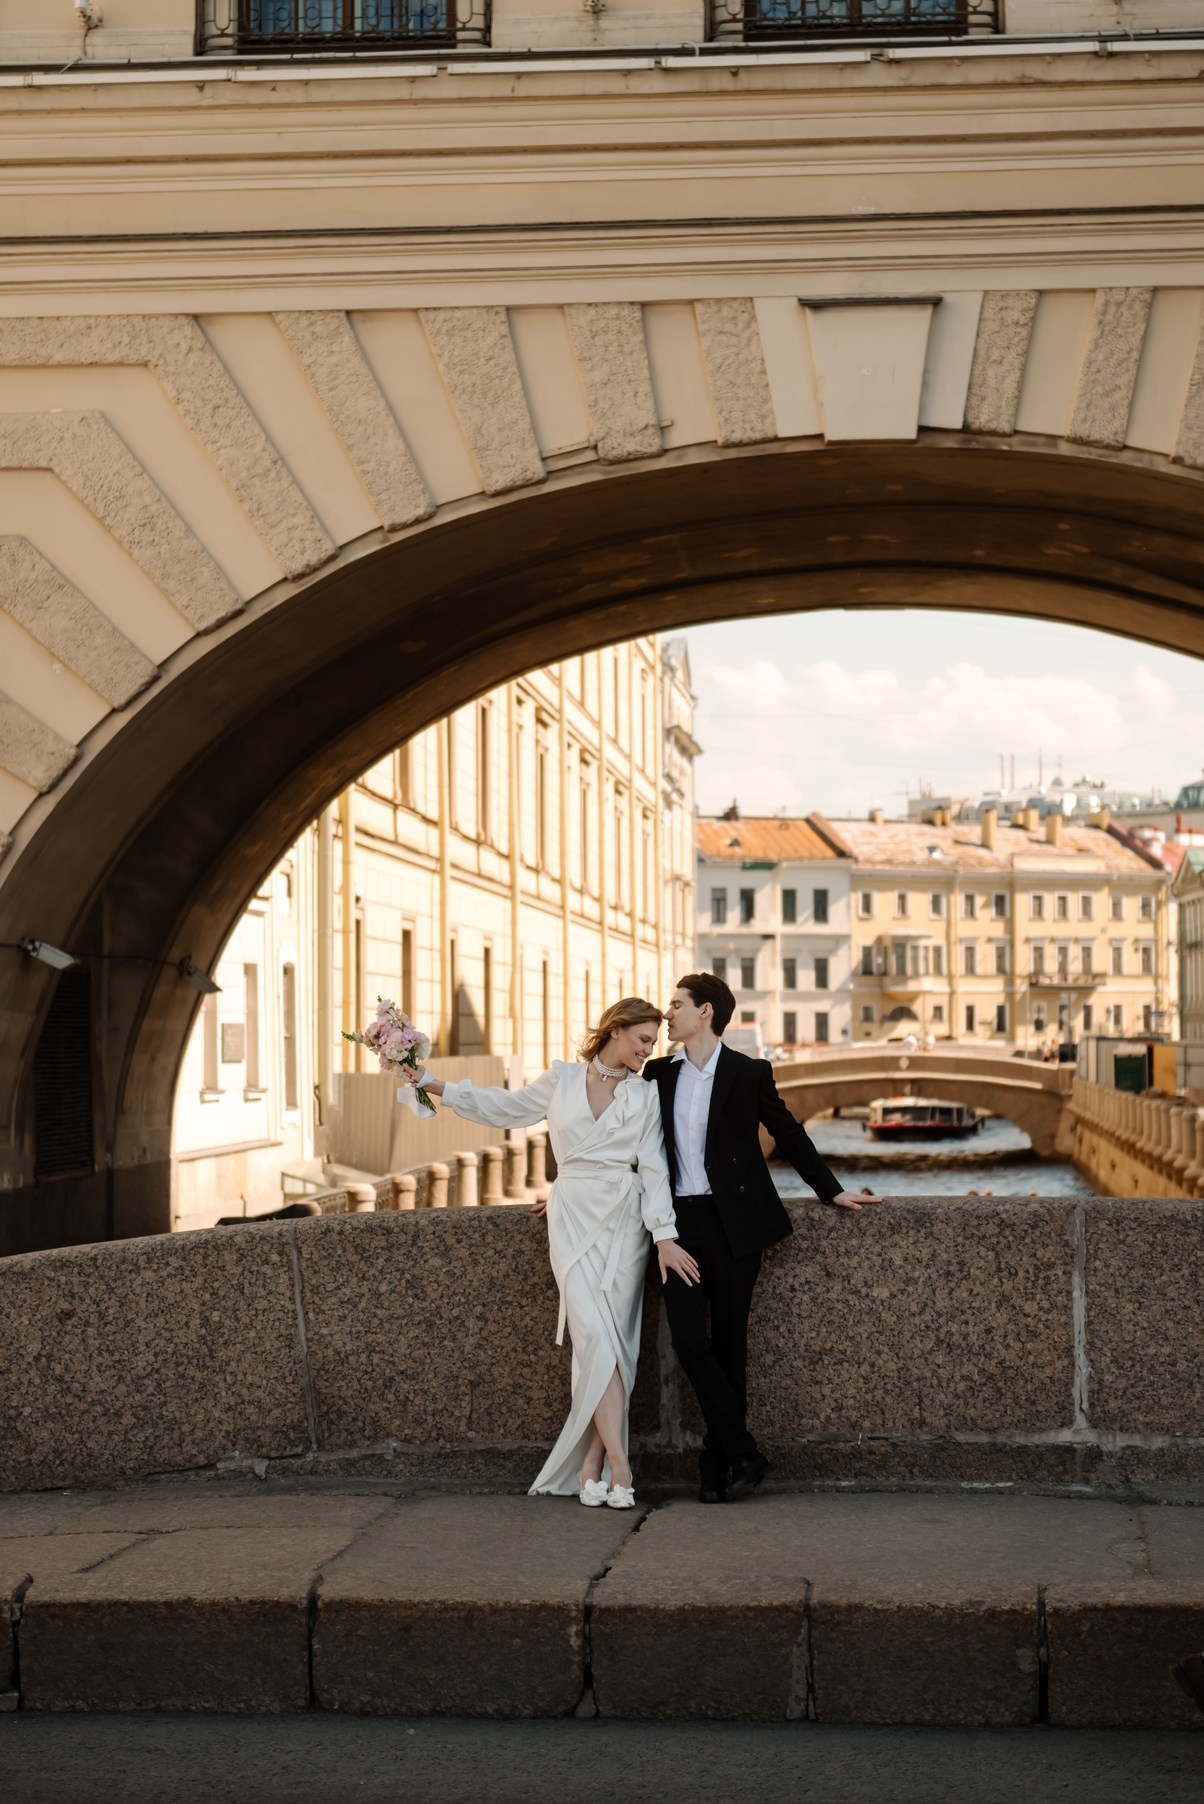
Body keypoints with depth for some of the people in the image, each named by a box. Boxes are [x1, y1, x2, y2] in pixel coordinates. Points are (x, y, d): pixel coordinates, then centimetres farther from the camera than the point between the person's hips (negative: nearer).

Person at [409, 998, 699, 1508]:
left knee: (612, 1340, -5)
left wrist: (664, 1237, -6)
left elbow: (653, 1169, 3)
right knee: (595, 1333, -14)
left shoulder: (645, 1097, 8)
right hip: (574, 1217, -1)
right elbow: (503, 1107, 19)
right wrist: (434, 1085, 15)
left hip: (624, 1220, 1)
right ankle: (617, 1465, -17)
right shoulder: (561, 1081, 8)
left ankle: (591, 1465, -1)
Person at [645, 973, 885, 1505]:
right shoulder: (658, 1074, 11)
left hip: (733, 1222, -3)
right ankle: (742, 1453, -3)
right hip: (680, 1222, 3)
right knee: (688, 1339, -10)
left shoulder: (749, 1073, 2)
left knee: (728, 1342, 0)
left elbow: (789, 1136, 10)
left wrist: (832, 1191, 11)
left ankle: (717, 1461, 9)